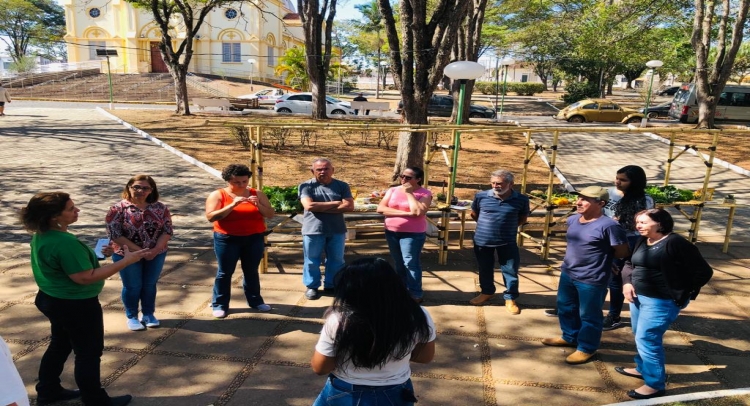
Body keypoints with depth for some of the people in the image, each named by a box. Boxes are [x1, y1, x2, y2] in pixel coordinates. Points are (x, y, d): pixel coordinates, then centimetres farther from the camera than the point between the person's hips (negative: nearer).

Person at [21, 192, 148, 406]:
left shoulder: (42, 235, 0)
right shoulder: (65, 243, -31)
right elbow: (86, 277, -29)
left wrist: (93, 254, 11)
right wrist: (126, 261, -29)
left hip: (53, 299, 10)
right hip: (75, 305, -10)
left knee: (60, 345, 26)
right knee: (89, 353, 7)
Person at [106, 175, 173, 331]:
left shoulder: (159, 208, -4)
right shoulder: (119, 208, -11)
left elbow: (168, 231, -4)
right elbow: (114, 234, -16)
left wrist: (155, 250, -19)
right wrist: (138, 250, -21)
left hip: (156, 255, 3)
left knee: (150, 285, 15)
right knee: (132, 286, 10)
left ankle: (149, 314, 33)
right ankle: (132, 317, 29)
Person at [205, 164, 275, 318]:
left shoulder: (257, 194, 3)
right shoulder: (217, 195, -5)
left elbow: (271, 214, 0)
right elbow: (211, 216, -17)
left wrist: (258, 205, -19)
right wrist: (233, 205, -25)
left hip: (254, 239, 3)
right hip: (227, 239, -2)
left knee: (251, 271, 12)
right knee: (224, 272, 4)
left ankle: (255, 300, 26)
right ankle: (219, 304, 15)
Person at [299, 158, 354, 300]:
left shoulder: (342, 186, 2)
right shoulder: (306, 186, -3)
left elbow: (349, 206, -9)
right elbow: (309, 206, -17)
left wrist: (321, 208, -15)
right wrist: (335, 203, -12)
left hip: (337, 230, 2)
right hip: (313, 230, -2)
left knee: (336, 260, 10)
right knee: (312, 261, 6)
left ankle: (331, 285, 26)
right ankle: (312, 286, 22)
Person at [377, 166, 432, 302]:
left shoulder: (425, 193, -7)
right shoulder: (393, 191, 4)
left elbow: (418, 212, -22)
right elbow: (380, 208, -7)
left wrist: (409, 193, -15)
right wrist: (405, 213, -17)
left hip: (412, 234, -5)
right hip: (392, 232, 5)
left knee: (410, 263, -6)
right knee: (399, 263, 14)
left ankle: (416, 295, 3)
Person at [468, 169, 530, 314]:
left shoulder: (521, 200, -10)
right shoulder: (481, 196, -8)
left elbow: (523, 218, 9)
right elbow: (474, 213, 11)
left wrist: (508, 226, 4)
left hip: (507, 242, -1)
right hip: (482, 240, 1)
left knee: (510, 271, 7)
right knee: (485, 269, 17)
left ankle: (510, 298, 24)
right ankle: (486, 292, 39)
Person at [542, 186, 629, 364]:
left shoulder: (609, 226, -21)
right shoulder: (573, 219, 2)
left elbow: (623, 252, -13)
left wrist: (602, 255, -3)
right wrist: (574, 256, 6)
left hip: (592, 280, -8)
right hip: (567, 274, 8)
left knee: (588, 315, 8)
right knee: (565, 308, 22)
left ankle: (586, 348, 26)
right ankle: (569, 337, 43)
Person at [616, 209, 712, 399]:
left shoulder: (676, 243, -18)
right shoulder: (642, 241, 6)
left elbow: (703, 272, -15)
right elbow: (630, 265, 19)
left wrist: (682, 295, -11)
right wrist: (627, 282, 0)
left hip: (661, 302, -8)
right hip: (638, 297, 8)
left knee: (646, 340, -5)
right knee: (640, 337, 20)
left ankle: (655, 384, 8)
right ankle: (642, 368, 40)